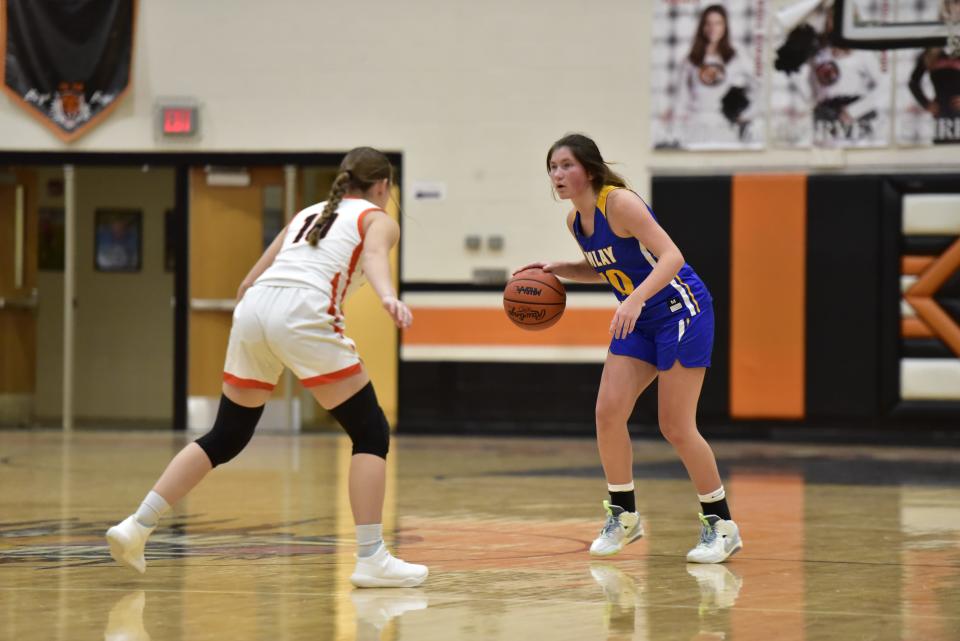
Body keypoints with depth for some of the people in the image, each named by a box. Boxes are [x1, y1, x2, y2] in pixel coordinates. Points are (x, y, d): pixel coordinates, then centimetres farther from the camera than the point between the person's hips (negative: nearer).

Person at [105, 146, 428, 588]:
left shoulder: (308, 214, 33)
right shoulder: (378, 219, 16)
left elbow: (249, 282, 33)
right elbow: (374, 256, -9)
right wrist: (388, 298, -28)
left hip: (254, 306, 6)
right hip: (304, 313, -6)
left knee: (225, 438, 18)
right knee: (370, 433, 4)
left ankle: (136, 528, 13)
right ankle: (371, 559, -6)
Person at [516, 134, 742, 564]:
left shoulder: (619, 203, -22)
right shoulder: (575, 221, 3)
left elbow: (672, 256, -30)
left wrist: (637, 298, -43)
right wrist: (559, 269, 2)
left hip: (681, 310, -8)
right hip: (640, 320, 8)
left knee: (676, 427, -8)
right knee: (608, 412, -3)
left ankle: (722, 526, 5)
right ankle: (623, 516, 13)